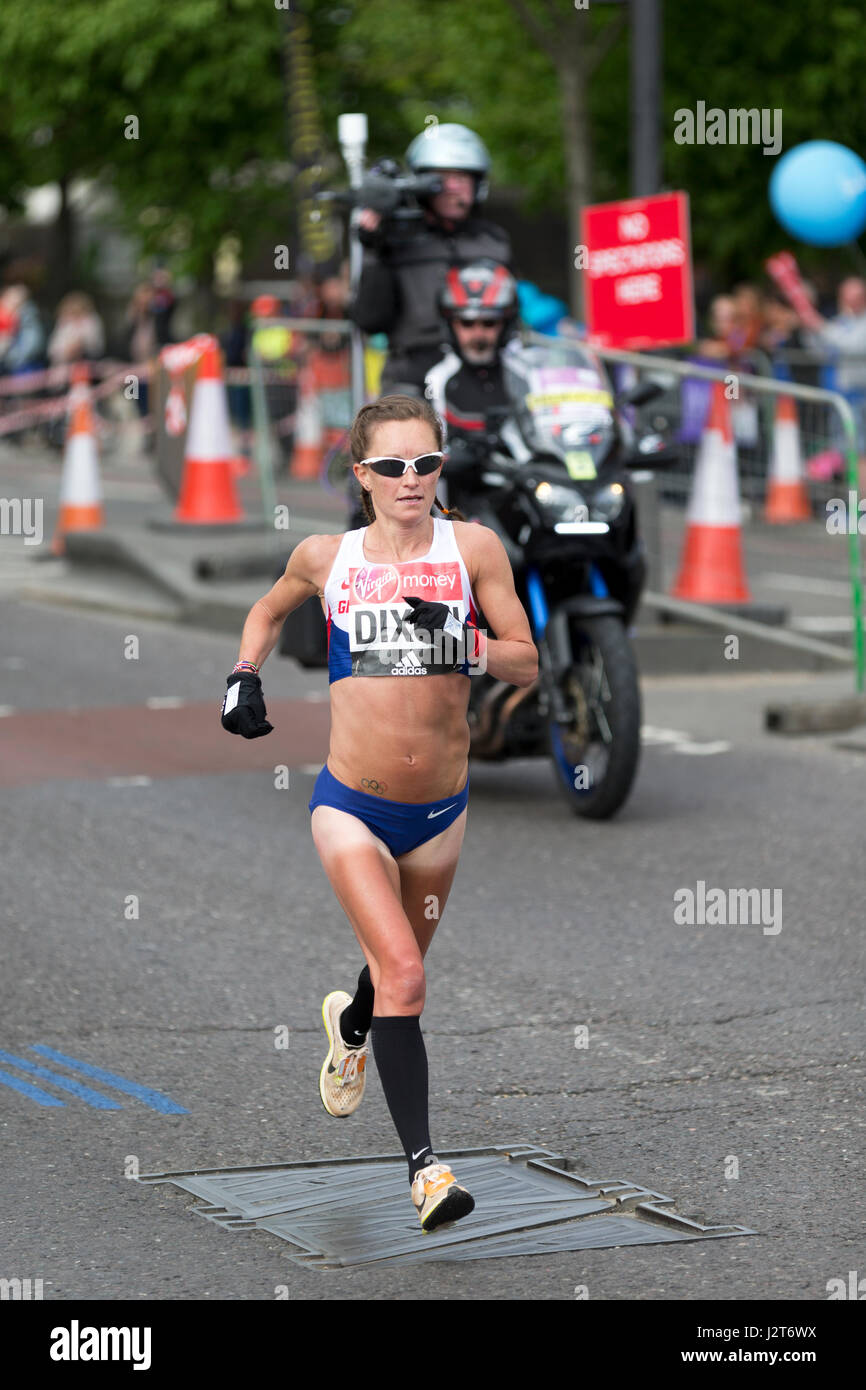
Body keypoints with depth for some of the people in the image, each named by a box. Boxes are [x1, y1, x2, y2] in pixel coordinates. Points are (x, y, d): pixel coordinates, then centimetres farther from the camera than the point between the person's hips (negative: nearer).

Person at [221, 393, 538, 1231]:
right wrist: (245, 676, 5)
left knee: (398, 969, 23)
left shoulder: (472, 548, -5)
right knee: (404, 975, -18)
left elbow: (527, 664, -6)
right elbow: (269, 611, 21)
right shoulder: (326, 558, -1)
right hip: (350, 806, -2)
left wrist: (466, 644, -24)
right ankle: (423, 1163, -16)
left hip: (440, 811, 2)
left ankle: (348, 1026, 59)